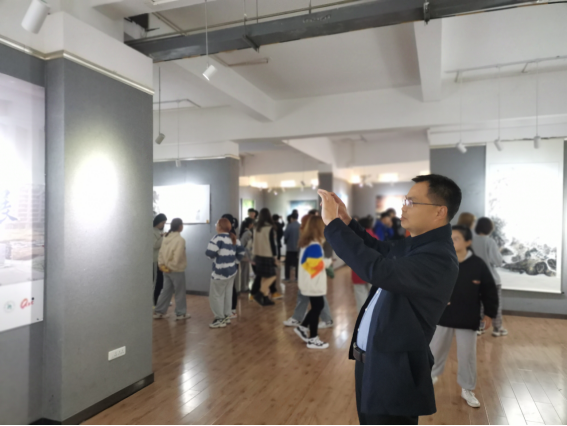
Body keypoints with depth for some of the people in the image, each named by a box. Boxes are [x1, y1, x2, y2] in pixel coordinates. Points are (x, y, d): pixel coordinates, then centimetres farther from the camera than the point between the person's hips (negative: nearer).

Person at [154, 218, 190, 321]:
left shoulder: (167, 237, 6)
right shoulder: (180, 239, -18)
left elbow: (161, 252, 5)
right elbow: (177, 257, -24)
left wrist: (162, 264, 3)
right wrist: (171, 267, -13)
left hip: (166, 269, 8)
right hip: (177, 270, -8)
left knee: (166, 291, 17)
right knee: (180, 292, 6)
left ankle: (159, 312, 21)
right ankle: (180, 314, 16)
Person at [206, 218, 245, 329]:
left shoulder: (219, 237, -17)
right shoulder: (234, 238, 8)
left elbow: (210, 253, -23)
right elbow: (241, 252, 12)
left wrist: (214, 257, -2)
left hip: (221, 272, -8)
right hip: (232, 270, 8)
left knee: (216, 296, 3)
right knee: (227, 294, 16)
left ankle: (220, 319, 9)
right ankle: (227, 316, 26)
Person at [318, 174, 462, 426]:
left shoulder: (439, 257, -27)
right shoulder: (413, 244, 3)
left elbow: (378, 270, -41)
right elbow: (379, 251, 22)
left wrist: (333, 223, -32)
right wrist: (347, 221, 7)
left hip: (393, 371, -8)